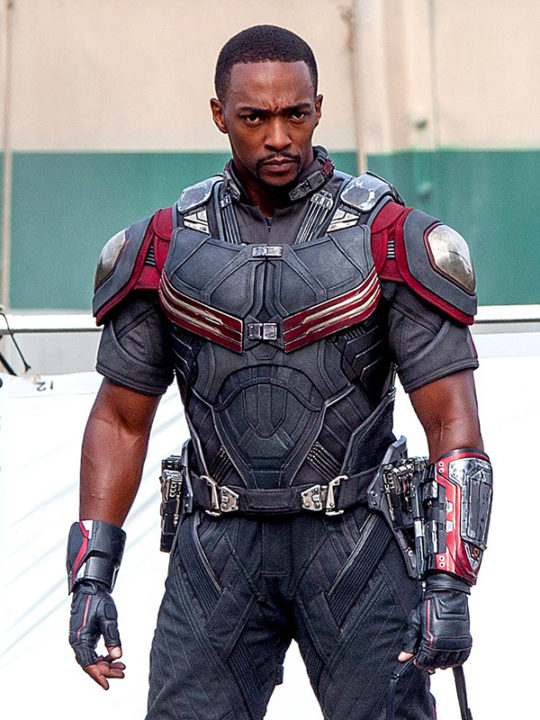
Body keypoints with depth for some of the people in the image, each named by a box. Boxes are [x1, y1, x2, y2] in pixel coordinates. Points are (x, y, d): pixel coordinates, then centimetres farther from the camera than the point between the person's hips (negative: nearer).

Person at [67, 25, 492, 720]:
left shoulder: (389, 241, -4)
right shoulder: (167, 248, 4)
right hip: (218, 551, 2)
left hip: (353, 546, -2)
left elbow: (452, 421, -7)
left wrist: (448, 583, -18)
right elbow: (120, 420, 9)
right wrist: (91, 576, 1)